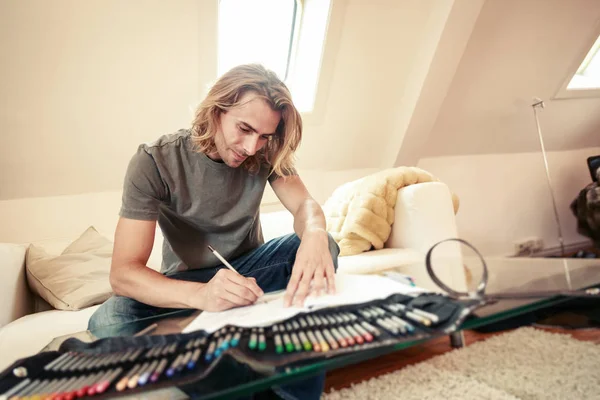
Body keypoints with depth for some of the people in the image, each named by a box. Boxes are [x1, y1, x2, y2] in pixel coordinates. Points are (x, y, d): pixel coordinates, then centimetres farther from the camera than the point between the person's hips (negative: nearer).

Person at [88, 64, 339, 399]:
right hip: (187, 282, -2)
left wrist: (314, 233, -43)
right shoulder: (155, 162, -20)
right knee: (107, 322, -31)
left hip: (247, 267, 3)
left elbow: (305, 204, -16)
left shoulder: (265, 154, -8)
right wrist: (200, 294, -46)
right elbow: (123, 273, -25)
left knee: (324, 246, -24)